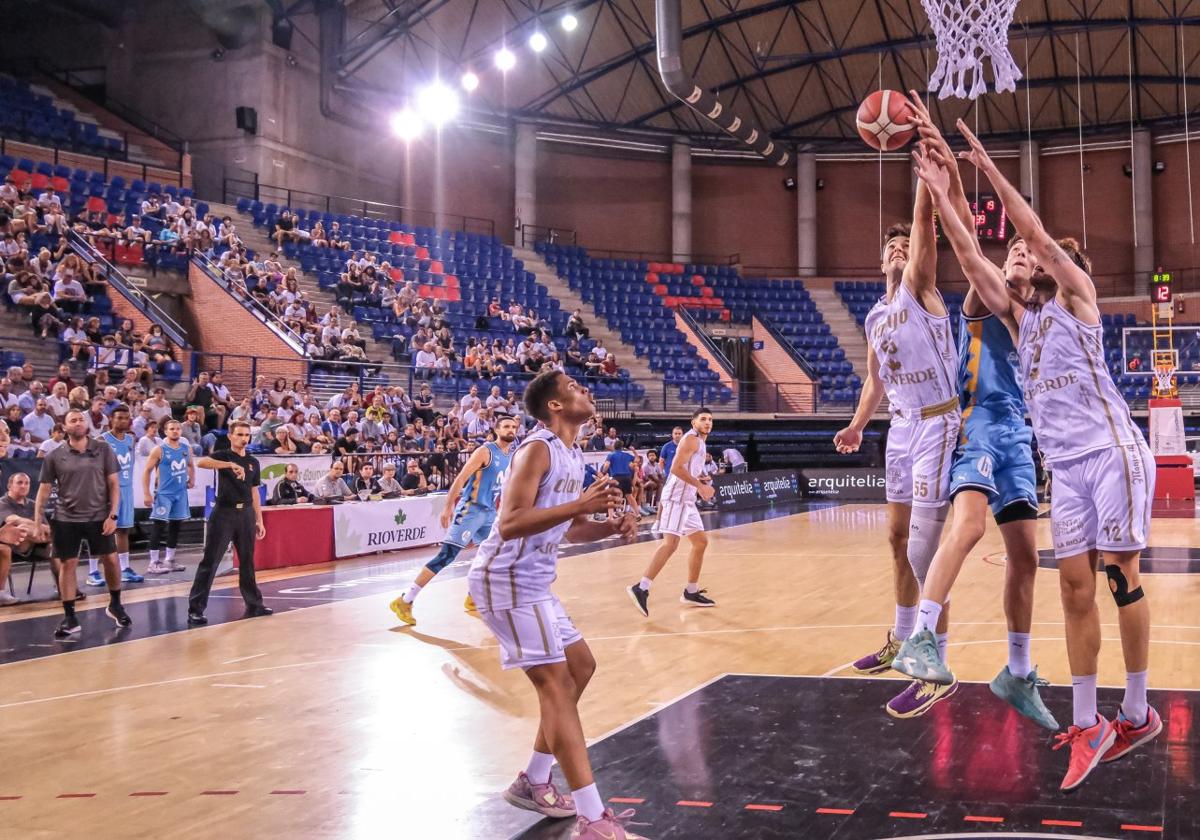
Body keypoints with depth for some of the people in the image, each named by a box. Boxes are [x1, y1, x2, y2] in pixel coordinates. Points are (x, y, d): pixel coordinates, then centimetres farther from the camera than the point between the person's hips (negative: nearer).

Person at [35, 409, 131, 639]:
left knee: (111, 559, 2)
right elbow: (44, 490, 4)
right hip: (66, 519, 0)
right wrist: (37, 521, -4)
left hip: (99, 517, 0)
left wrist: (112, 515, -8)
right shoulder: (54, 457, 0)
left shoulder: (103, 450, 1)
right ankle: (69, 618, 7)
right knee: (68, 565, 1)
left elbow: (114, 484, 1)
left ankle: (115, 605, 24)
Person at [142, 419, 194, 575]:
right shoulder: (159, 450, -10)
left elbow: (190, 465, 26)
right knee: (158, 525, -7)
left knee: (176, 525, 11)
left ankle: (169, 560, 22)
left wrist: (192, 479, 10)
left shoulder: (186, 449, 6)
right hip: (164, 493, -6)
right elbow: (147, 471, -9)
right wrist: (146, 493, -15)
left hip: (181, 493, 6)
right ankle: (153, 563, -3)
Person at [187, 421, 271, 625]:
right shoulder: (223, 456, -3)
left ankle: (254, 604, 22)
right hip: (224, 513, -5)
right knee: (210, 561, -6)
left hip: (246, 514, 5)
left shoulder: (253, 462, 13)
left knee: (247, 561, 12)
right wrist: (231, 465, -34)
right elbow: (200, 462, -25)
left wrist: (259, 520, 14)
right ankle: (195, 609, -4)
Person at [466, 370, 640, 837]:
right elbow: (510, 523, -28)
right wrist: (581, 504, -31)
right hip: (506, 581, -11)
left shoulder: (573, 455, 13)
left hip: (532, 583, 11)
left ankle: (533, 783, 27)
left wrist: (610, 526, 5)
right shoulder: (538, 449, -17)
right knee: (557, 685, -14)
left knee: (580, 667, 18)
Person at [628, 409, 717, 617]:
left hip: (686, 499, 11)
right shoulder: (691, 439, -9)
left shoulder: (699, 443, 22)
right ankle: (641, 588, -26)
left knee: (701, 541, 15)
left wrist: (700, 481, 16)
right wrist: (700, 485, -19)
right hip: (677, 497, -11)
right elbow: (676, 467, -20)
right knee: (670, 543, -20)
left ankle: (691, 593, 21)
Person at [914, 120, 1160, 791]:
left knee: (1121, 578, -4)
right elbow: (974, 261, 10)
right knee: (1075, 588, 1)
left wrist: (989, 169, -11)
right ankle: (1088, 725, 4)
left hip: (1112, 451, -6)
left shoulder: (1079, 297, 3)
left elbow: (1038, 235, -10)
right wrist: (943, 197, 2)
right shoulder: (1021, 318, 17)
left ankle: (1137, 714, 7)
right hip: (1065, 464, 6)